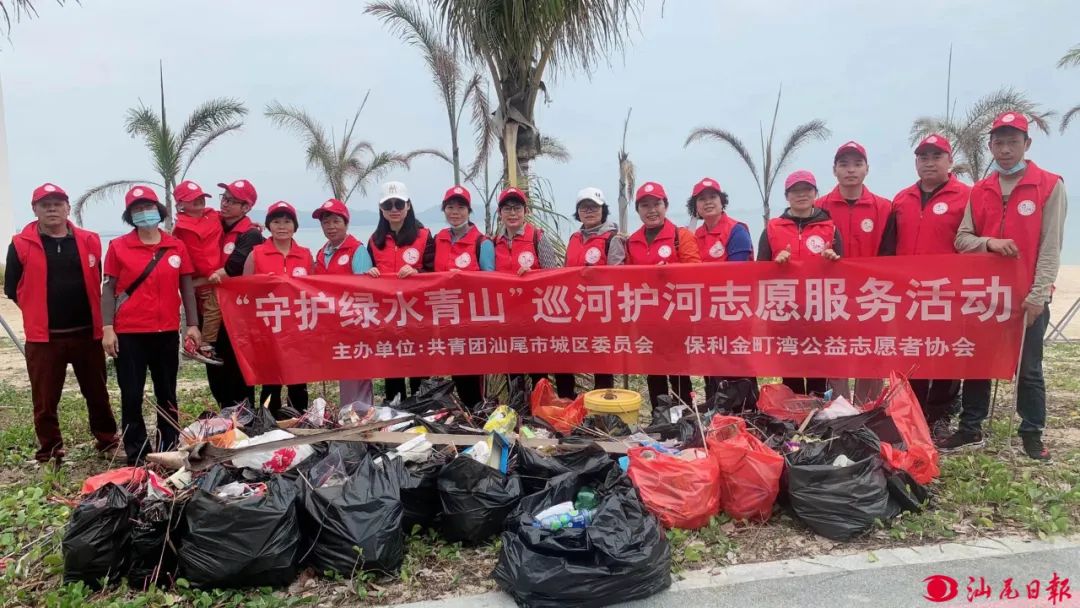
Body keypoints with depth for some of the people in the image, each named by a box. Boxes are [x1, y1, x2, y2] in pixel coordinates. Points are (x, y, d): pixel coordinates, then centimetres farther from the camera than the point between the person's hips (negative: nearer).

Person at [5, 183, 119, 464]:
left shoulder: (89, 241, 5)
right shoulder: (21, 244, -1)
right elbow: (12, 288, 4)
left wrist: (90, 313, 7)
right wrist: (39, 312, 4)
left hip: (87, 333, 2)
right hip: (43, 337, -1)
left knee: (97, 393, 12)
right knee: (45, 400, 6)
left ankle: (108, 441, 27)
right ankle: (50, 452, 20)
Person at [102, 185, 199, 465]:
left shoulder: (176, 246, 5)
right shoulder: (118, 246, 1)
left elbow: (186, 287, 7)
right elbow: (108, 288, 0)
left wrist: (193, 324, 2)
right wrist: (107, 328, -7)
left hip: (167, 331, 2)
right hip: (128, 333, -1)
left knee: (167, 393, 10)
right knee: (131, 395, 3)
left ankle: (169, 448, 22)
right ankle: (136, 454, 14)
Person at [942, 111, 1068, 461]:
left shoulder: (1050, 186, -3)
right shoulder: (979, 191, 8)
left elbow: (1050, 246, -8)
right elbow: (961, 239, 6)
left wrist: (1038, 295, -14)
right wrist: (989, 242, -15)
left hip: (1027, 297, -3)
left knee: (1029, 369, 6)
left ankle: (1032, 435, 18)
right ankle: (970, 429, 19)